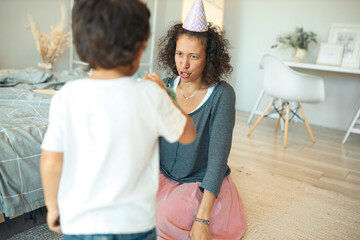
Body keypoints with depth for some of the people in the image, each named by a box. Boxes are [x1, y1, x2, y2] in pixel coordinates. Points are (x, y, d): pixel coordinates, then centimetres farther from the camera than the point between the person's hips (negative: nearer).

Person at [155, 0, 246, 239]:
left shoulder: (222, 94, -16)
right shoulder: (166, 87, -2)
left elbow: (218, 156, -21)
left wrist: (202, 219, -26)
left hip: (204, 186, -4)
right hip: (164, 177, 4)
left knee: (162, 218, -28)